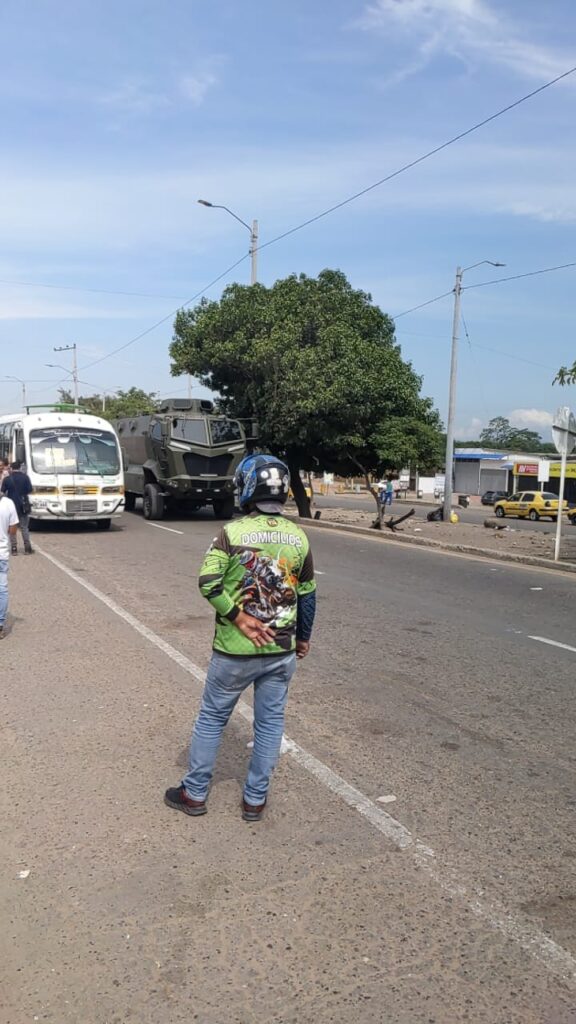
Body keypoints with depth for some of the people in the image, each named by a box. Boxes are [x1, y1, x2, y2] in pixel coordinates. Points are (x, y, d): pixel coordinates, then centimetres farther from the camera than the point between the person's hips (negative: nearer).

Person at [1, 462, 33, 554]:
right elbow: (30, 490, -6)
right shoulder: (25, 477, -6)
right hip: (23, 505, 0)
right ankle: (27, 548, 7)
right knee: (24, 527, 8)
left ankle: (14, 549, 6)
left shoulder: (7, 479, -5)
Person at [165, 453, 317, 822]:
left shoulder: (232, 532, -12)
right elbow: (307, 594, 7)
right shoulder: (299, 536, 0)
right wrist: (304, 637, 18)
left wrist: (239, 618, -13)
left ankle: (195, 793, 27)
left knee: (212, 718, 14)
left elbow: (209, 583, -22)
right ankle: (255, 799, 25)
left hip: (235, 650, -3)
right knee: (271, 721, 14)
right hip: (283, 650, 3)